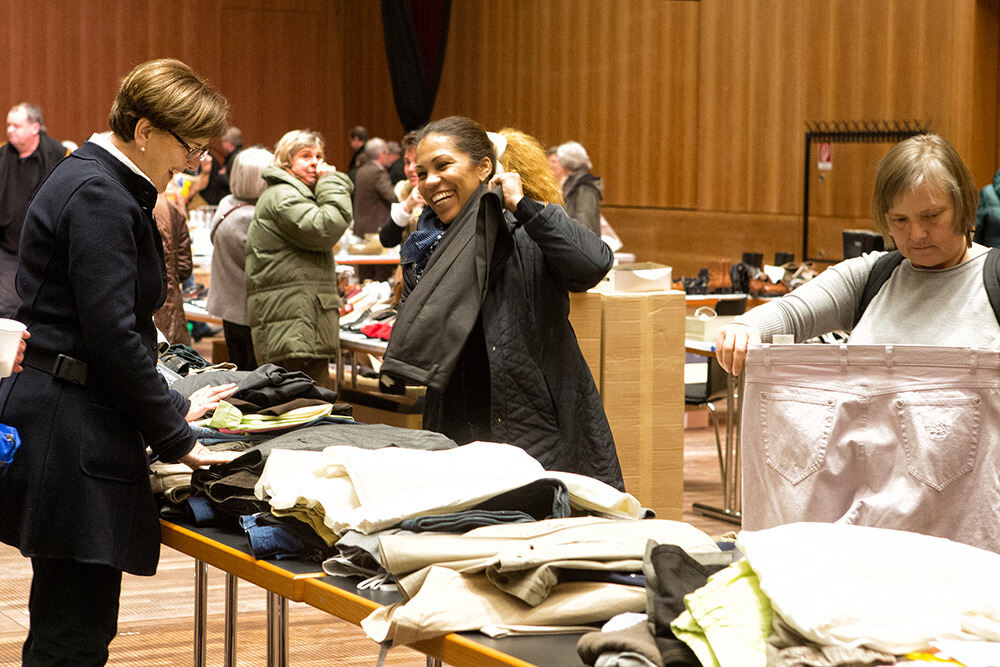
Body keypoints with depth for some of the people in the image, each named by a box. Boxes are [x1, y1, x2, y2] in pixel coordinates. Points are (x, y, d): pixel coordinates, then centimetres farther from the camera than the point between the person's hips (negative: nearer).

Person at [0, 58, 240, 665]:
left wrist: (171, 407, 21)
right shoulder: (99, 194, -14)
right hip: (72, 432, -11)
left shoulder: (103, 185, 18)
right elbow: (111, 335, -19)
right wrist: (175, 438, -12)